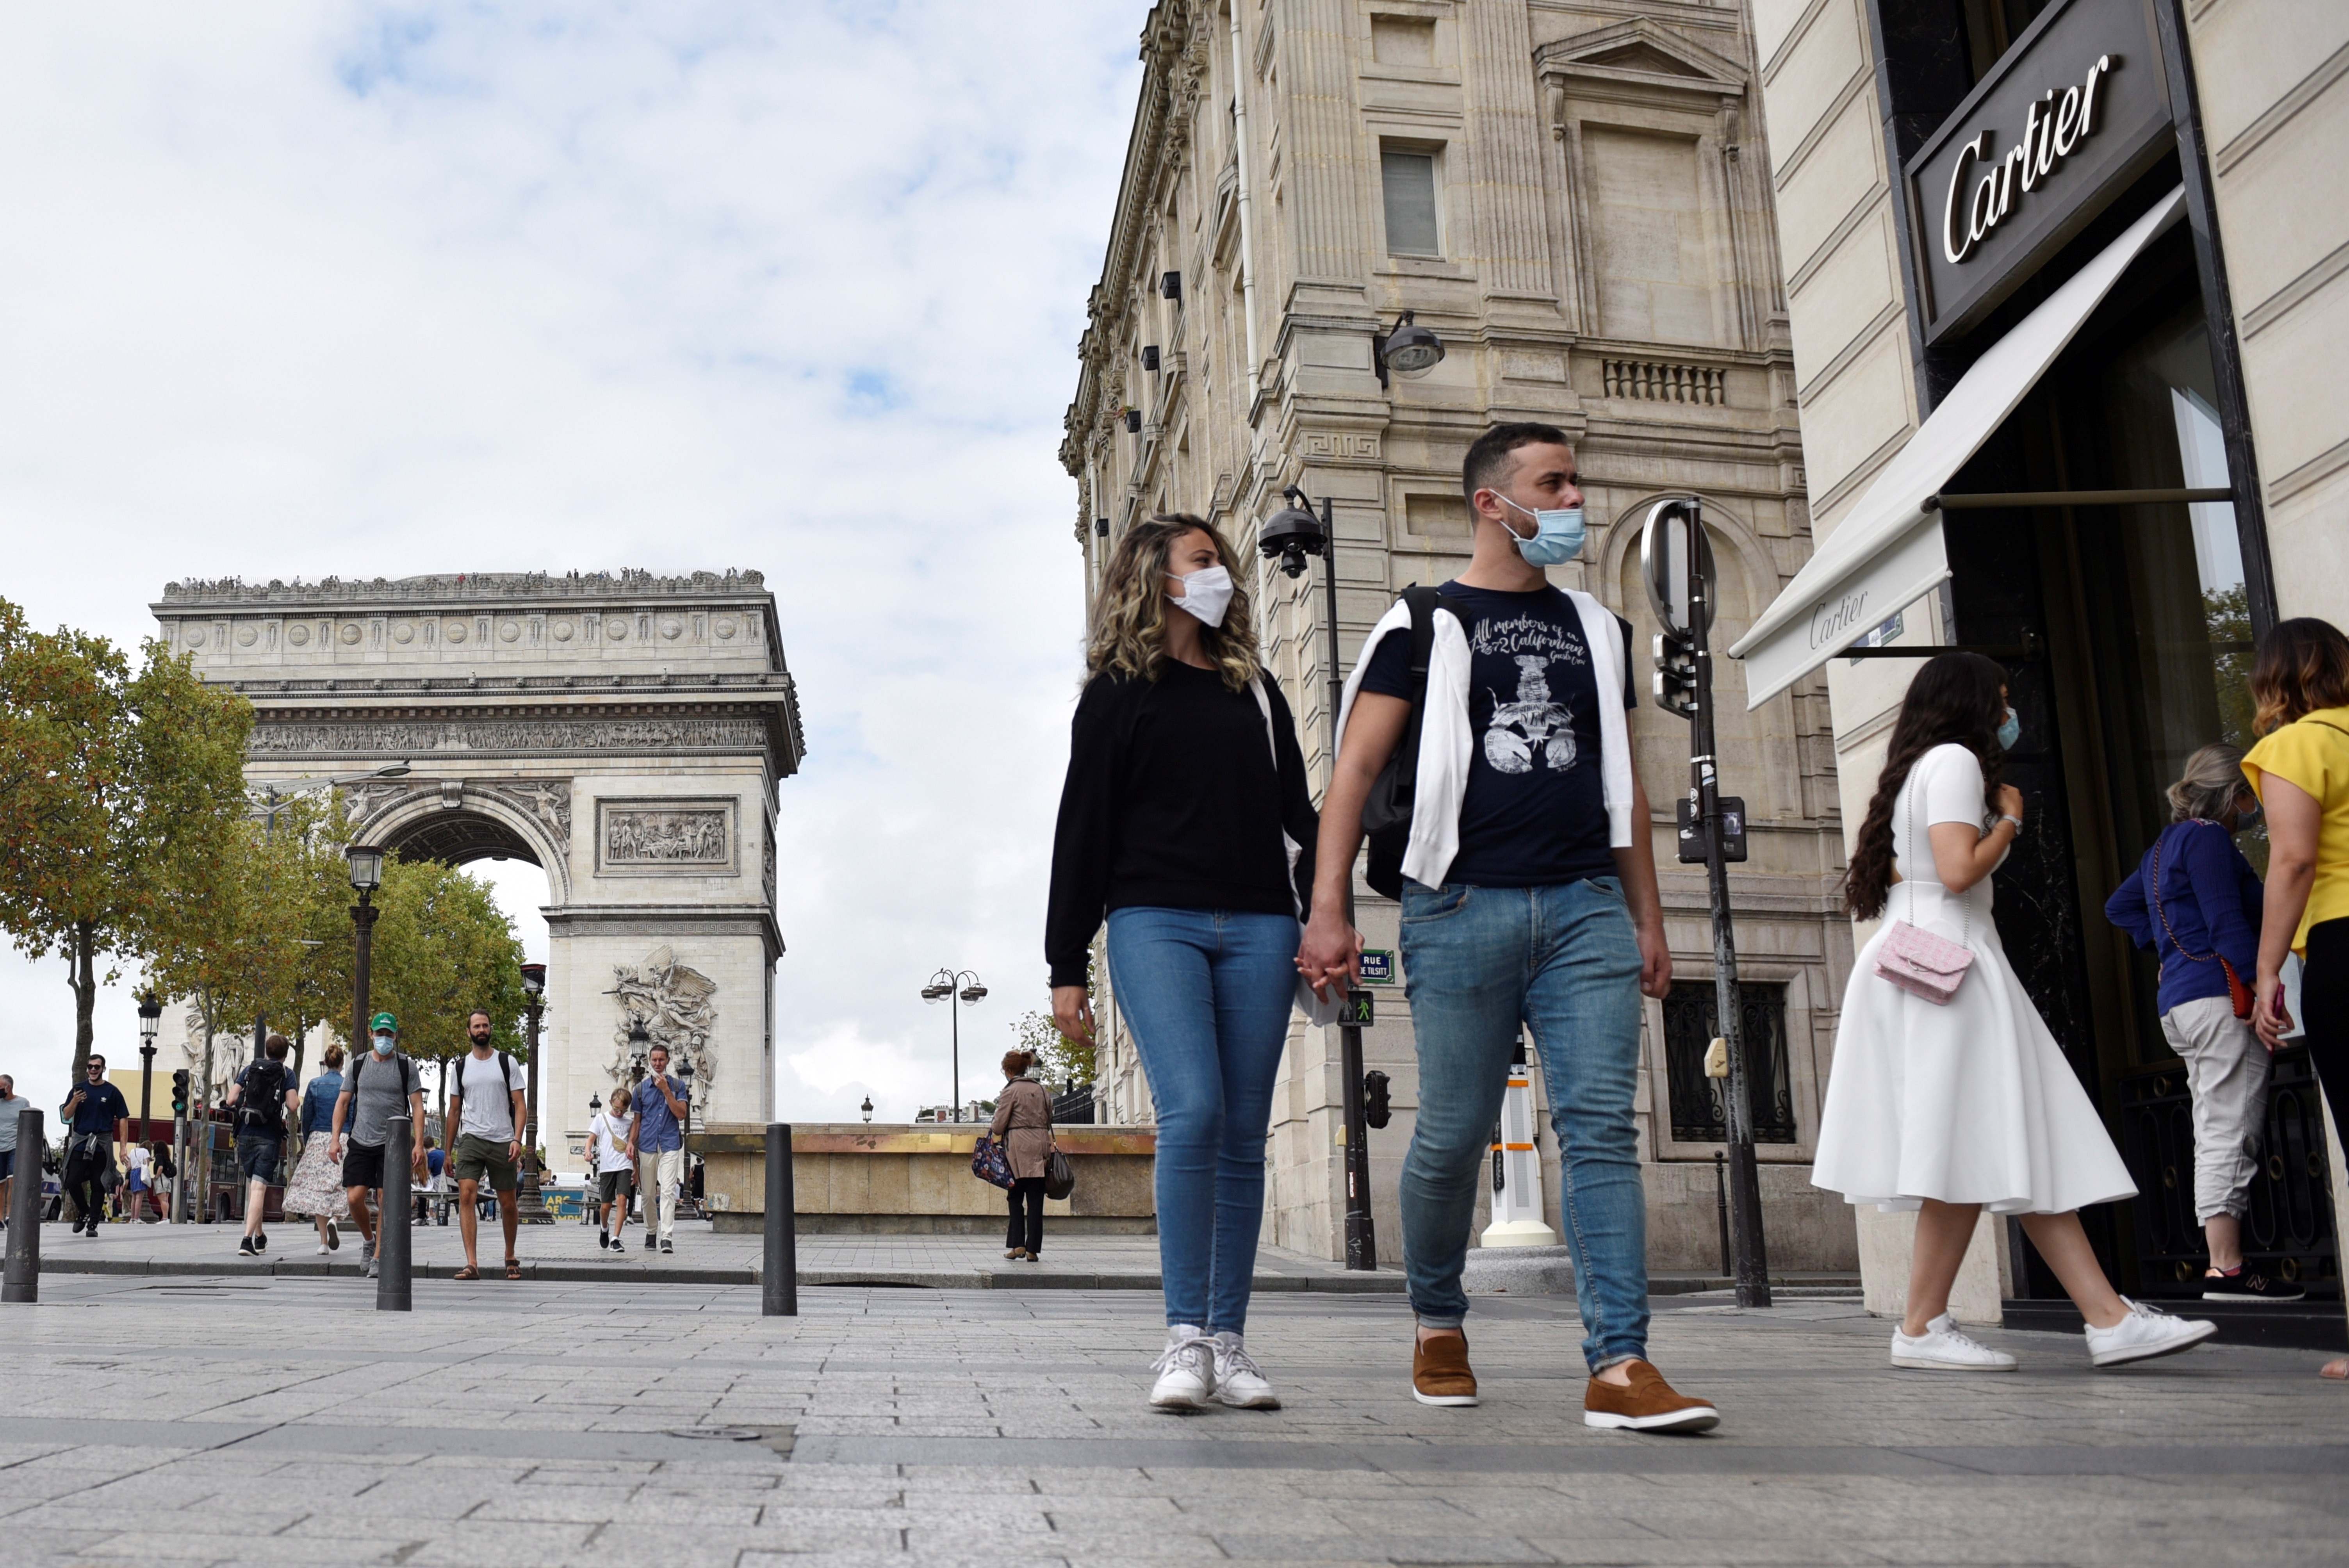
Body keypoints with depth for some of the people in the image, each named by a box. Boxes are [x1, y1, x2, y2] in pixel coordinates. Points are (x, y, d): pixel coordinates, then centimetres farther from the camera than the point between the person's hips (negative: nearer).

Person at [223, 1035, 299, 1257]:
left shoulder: (249, 1069, 9)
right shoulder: (286, 1074, 0)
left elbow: (231, 1100, 2)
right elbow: (292, 1105, -9)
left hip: (246, 1134, 4)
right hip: (269, 1137, -4)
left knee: (252, 1186, 17)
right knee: (259, 1188, -8)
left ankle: (260, 1237, 30)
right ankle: (248, 1239, -21)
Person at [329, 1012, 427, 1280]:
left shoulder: (407, 1066, 2)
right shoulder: (358, 1065, 9)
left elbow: (417, 1107, 0)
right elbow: (343, 1102, 12)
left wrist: (419, 1144, -8)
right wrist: (335, 1138, 2)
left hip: (393, 1144, -2)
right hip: (360, 1143, 2)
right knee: (355, 1199, -5)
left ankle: (379, 1257, 5)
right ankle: (368, 1238, 23)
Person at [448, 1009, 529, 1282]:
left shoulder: (508, 1063, 4)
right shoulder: (461, 1066, 10)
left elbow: (519, 1105, 1)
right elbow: (455, 1110, 16)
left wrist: (517, 1140, -12)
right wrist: (448, 1151, 14)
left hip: (502, 1141, -1)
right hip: (471, 1138, 1)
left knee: (509, 1204, 6)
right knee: (466, 1196, -17)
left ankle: (510, 1257, 27)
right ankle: (472, 1263, -20)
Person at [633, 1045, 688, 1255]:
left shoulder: (677, 1086, 8)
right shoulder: (641, 1088, 12)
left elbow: (681, 1114, -4)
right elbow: (637, 1121, 13)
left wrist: (666, 1090, -10)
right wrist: (632, 1145, 3)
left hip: (670, 1144, -2)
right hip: (647, 1145, 2)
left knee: (668, 1191, -13)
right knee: (648, 1193, 8)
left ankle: (668, 1237, -18)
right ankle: (650, 1233, 24)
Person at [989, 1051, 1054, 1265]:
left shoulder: (1012, 1090, -6)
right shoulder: (1043, 1090, 10)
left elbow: (999, 1125, -6)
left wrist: (992, 1130, 15)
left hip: (1018, 1149, -4)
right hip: (1040, 1148, 4)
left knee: (1016, 1198, 7)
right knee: (1036, 1200, 3)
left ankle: (1018, 1245, 1)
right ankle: (1033, 1249, 1)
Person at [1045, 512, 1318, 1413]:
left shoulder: (1255, 689, 20)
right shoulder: (1117, 693, 9)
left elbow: (1297, 815, 18)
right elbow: (1082, 829, 5)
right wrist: (1067, 966, -1)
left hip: (1258, 928, 4)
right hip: (1156, 922, -3)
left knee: (1244, 1134, 1)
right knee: (1192, 1112, -18)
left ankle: (1229, 1342, 8)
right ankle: (1184, 1339, -11)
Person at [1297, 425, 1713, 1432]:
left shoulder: (1596, 629, 19)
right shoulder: (1422, 626, 5)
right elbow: (1355, 771, -1)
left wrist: (1649, 920, 16)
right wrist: (1328, 911, -11)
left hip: (1586, 907, 4)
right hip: (1463, 906, -3)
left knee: (1602, 1125, -7)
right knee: (1454, 1135, 2)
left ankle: (1619, 1366, -8)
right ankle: (1437, 1322, 25)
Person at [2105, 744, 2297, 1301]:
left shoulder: (2166, 844, 21)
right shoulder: (2207, 837, -7)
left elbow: (2120, 906, 31)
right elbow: (2228, 921, -16)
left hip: (2180, 1002, 10)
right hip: (2220, 994, -10)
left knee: (2216, 1137, 9)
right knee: (2229, 1135, -11)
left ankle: (2223, 1266, 9)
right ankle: (2226, 1268, -12)